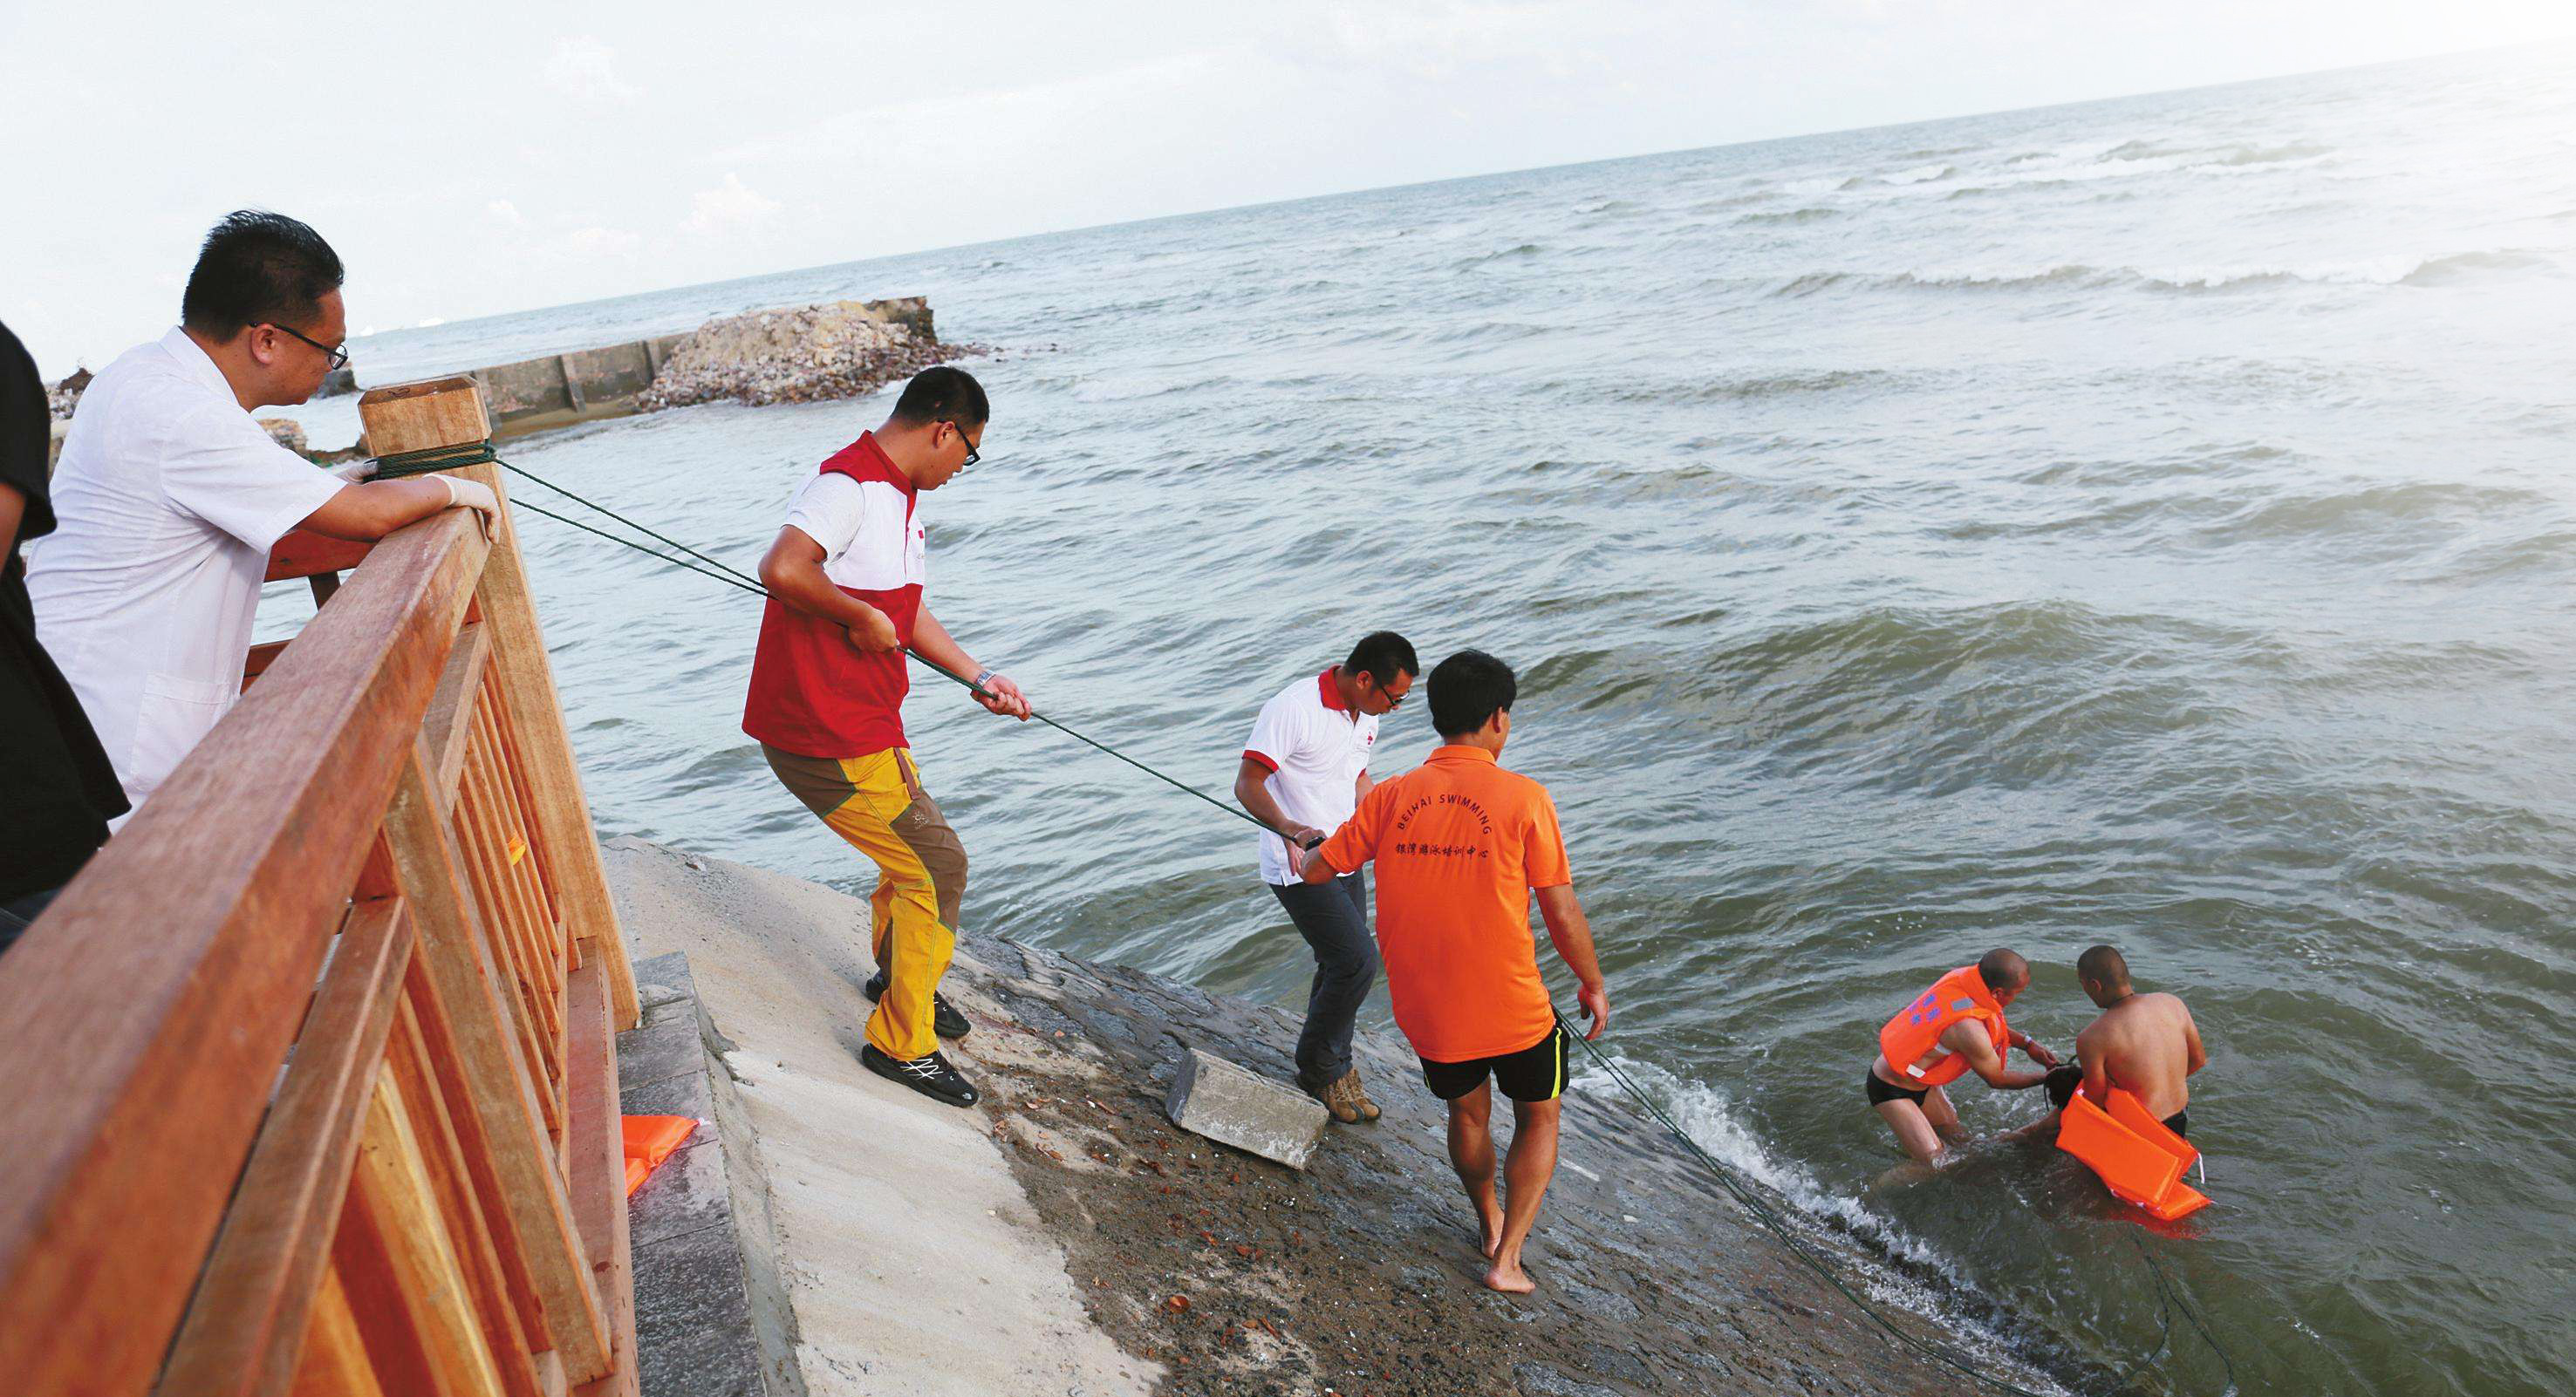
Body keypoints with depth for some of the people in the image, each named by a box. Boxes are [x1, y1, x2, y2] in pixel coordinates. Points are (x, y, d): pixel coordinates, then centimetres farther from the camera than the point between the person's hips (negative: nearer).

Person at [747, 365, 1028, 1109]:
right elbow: (782, 569, -38)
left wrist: (979, 676, 17)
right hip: (822, 735, -10)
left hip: (868, 726, 10)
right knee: (937, 865, -5)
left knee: (913, 853, 25)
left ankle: (898, 977, 50)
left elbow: (906, 610, 21)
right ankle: (900, 1042, 9)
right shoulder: (848, 485, -21)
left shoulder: (902, 495, 12)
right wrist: (863, 617, -24)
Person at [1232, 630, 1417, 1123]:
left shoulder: (1365, 714, 6)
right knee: (1358, 960, -14)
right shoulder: (1294, 708, -22)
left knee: (1342, 968, 14)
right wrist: (1289, 829, -37)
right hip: (1298, 866, -8)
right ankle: (1320, 1069, 8)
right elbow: (1247, 784, -22)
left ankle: (1331, 1071, 32)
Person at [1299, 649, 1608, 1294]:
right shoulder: (1523, 798, -14)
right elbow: (1561, 913, -12)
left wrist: (1302, 856, 29)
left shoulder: (1391, 797, -5)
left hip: (1426, 1010, 4)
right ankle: (1506, 1258, 19)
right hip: (1512, 1008, -3)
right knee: (1539, 1119, 22)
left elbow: (1318, 870, 5)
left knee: (1468, 1113, 29)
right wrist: (1593, 984, 4)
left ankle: (1489, 1222, 49)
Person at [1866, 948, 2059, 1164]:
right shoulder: (1969, 1028, -35)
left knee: (1954, 1135, 15)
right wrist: (2045, 1078, 0)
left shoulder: (1962, 977, -12)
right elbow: (1997, 1079, -12)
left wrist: (2028, 1044, 4)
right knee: (1933, 1160, -9)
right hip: (1890, 1090, -9)